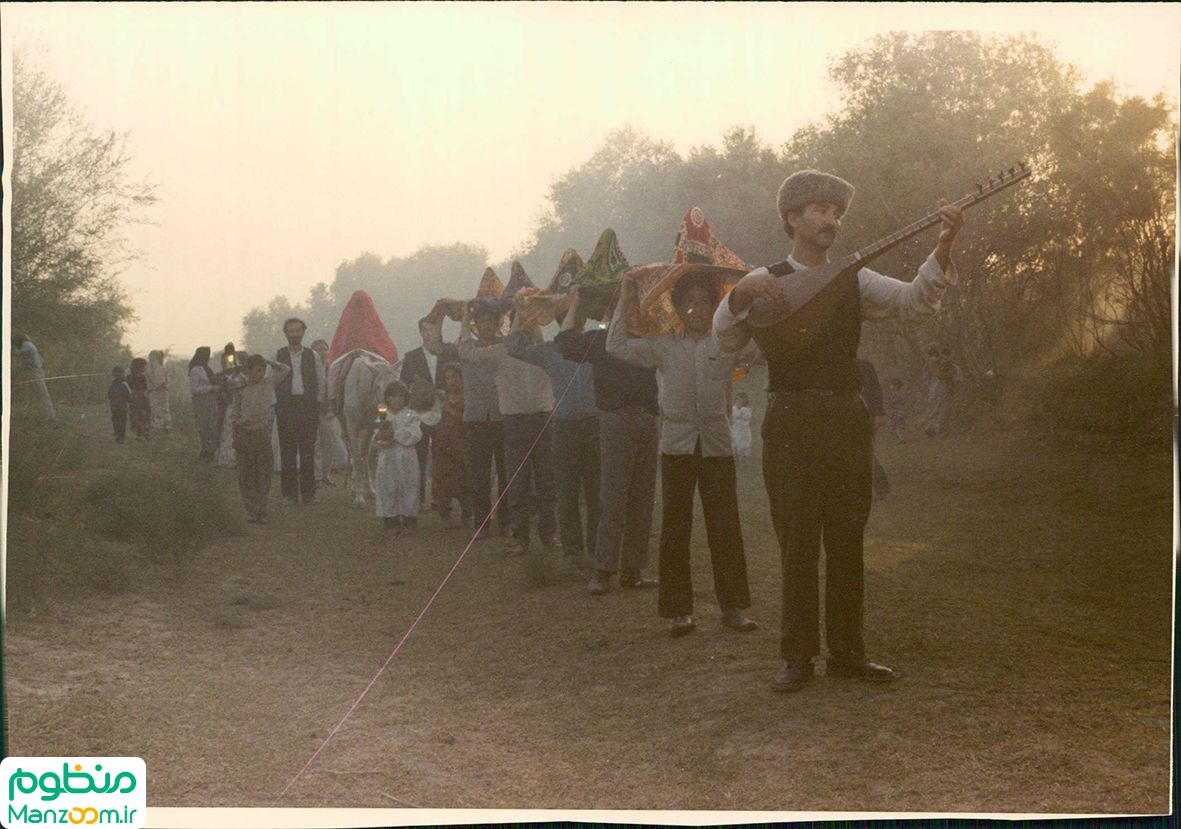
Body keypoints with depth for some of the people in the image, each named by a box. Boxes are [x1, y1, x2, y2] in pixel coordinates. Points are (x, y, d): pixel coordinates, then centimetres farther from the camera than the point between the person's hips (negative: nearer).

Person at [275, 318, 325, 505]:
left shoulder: (313, 356, 8)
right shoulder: (277, 356, 6)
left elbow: (320, 382, 10)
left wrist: (318, 404, 4)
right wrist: (276, 404, -1)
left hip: (309, 406, 0)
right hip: (285, 406, 0)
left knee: (308, 450, 0)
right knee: (288, 450, 1)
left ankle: (308, 492, 5)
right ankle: (290, 493, 6)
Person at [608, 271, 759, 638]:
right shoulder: (664, 347, 9)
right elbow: (617, 346, 3)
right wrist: (626, 304, -1)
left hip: (717, 444, 0)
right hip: (677, 445, 0)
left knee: (725, 526, 0)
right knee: (675, 527, 1)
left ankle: (733, 606, 8)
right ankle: (678, 610, 7)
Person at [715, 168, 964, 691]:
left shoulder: (854, 280, 13)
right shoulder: (766, 281, 6)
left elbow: (914, 303, -2)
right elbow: (726, 339, -6)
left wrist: (944, 245, -17)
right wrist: (742, 293, -25)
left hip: (846, 419, 3)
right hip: (791, 424, -3)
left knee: (847, 542, 7)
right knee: (798, 544, -1)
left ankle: (847, 651, 16)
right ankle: (797, 656, 7)